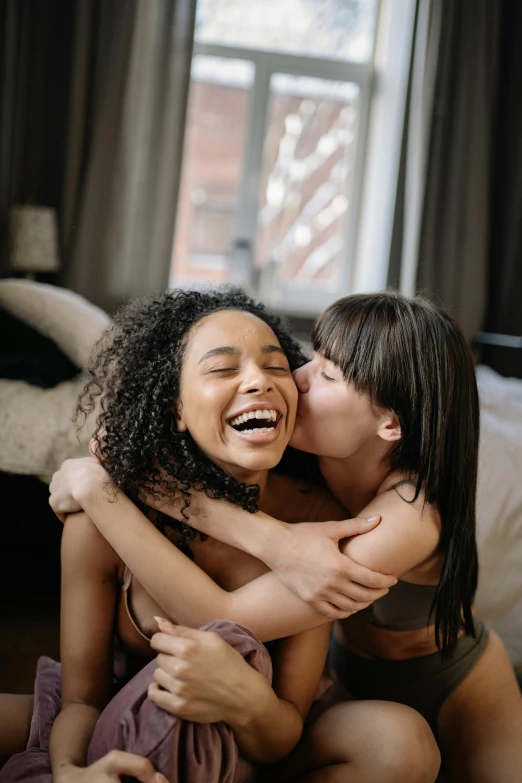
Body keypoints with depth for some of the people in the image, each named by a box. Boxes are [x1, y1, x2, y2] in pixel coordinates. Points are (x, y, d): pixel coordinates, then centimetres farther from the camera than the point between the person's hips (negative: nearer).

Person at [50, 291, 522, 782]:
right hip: (353, 678, 3)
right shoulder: (304, 458, -22)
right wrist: (273, 541, -40)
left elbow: (225, 622, -40)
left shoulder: (411, 513, -35)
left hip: (456, 689, -2)